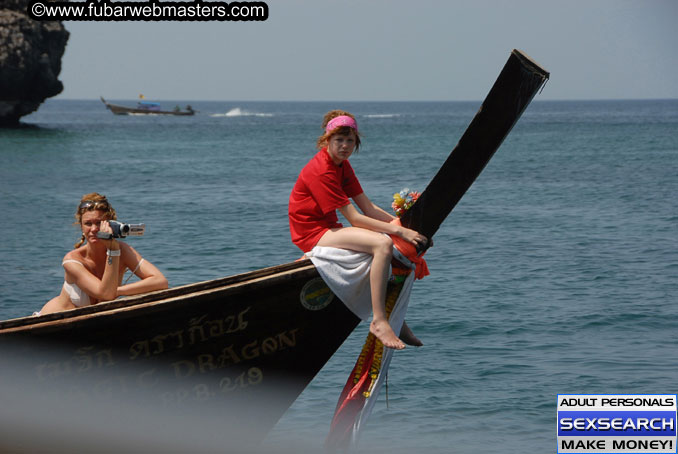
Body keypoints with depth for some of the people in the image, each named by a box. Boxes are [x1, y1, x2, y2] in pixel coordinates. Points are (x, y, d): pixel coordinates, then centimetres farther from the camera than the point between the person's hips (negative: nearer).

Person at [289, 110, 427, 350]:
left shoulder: (343, 165, 9)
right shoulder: (321, 171, -21)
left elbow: (368, 209, 6)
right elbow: (354, 218, -23)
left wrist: (402, 224, -7)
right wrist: (398, 230, -25)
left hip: (328, 229, 10)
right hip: (312, 233, -10)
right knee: (383, 244, -29)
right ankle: (379, 321, -30)